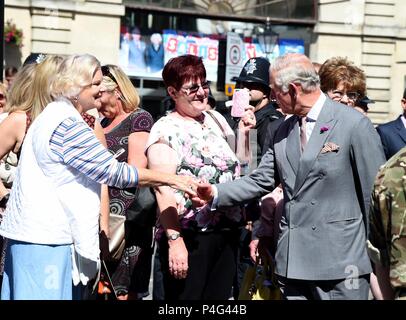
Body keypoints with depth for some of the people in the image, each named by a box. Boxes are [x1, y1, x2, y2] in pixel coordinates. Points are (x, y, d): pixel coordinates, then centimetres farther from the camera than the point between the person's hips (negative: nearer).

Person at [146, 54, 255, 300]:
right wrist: (174, 240, -21)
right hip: (188, 235, -6)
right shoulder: (165, 130, -6)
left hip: (227, 231, 6)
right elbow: (164, 190, -14)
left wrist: (243, 134, 7)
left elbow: (237, 166, 22)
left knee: (219, 296, 10)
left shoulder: (216, 119, 13)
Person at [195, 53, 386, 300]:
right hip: (292, 261, 6)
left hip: (340, 261, -6)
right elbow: (261, 181, 13)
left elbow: (375, 193, -6)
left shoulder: (355, 124, -8)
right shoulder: (285, 130, 13)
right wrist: (216, 193, -2)